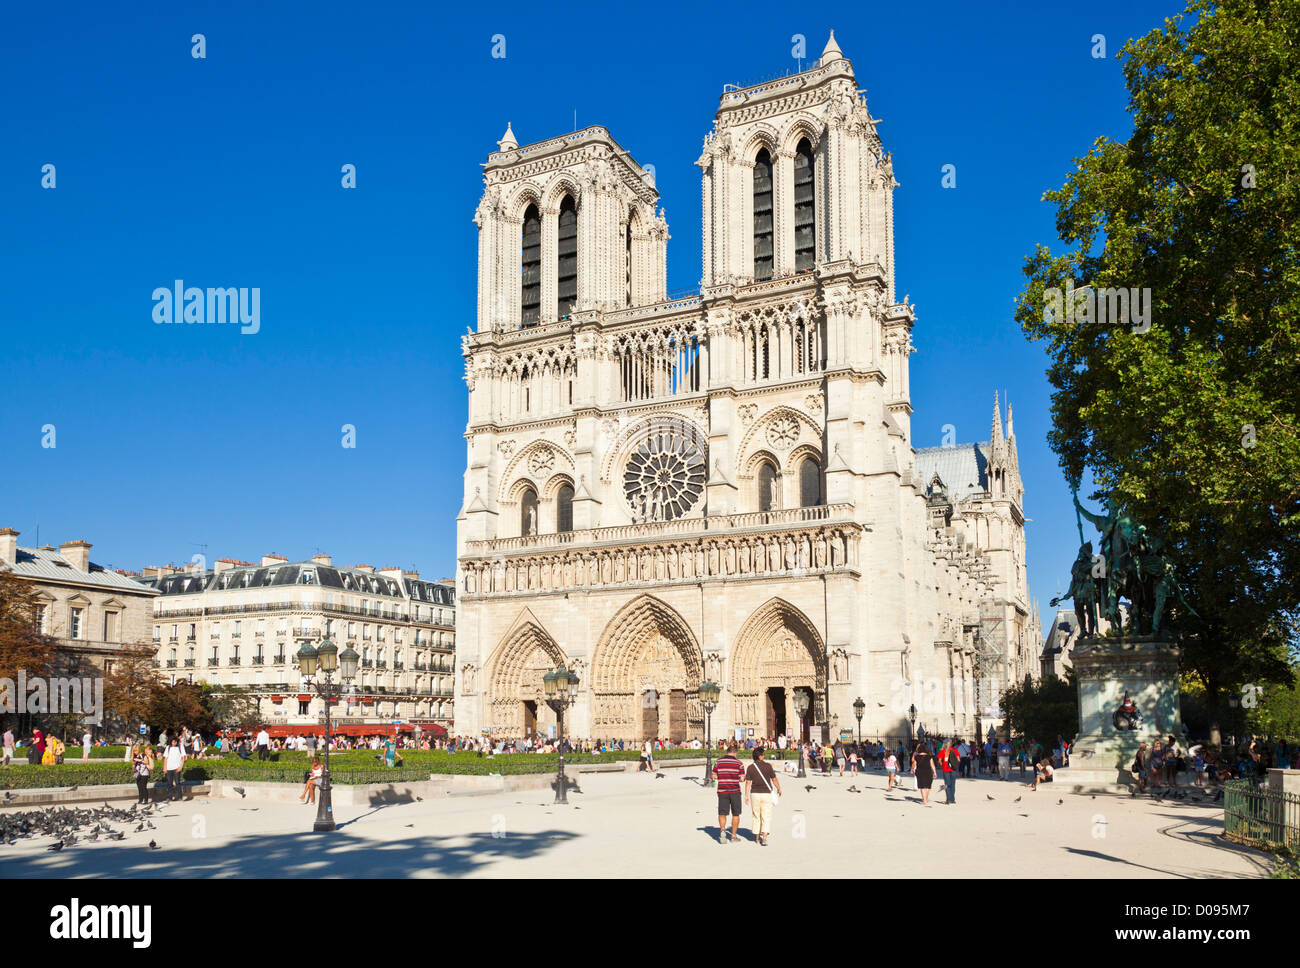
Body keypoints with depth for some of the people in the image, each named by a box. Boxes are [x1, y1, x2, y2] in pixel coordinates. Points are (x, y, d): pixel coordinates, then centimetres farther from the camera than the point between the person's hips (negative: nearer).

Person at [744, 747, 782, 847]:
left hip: (755, 794, 2)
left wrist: (746, 795, 3)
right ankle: (764, 838, -15)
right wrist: (779, 789, 16)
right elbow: (774, 779, 0)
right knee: (766, 817, -1)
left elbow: (748, 783, -3)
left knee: (756, 816, 15)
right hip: (766, 793, -2)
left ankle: (757, 837, 23)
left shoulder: (750, 767, -2)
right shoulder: (768, 766, -7)